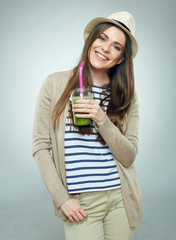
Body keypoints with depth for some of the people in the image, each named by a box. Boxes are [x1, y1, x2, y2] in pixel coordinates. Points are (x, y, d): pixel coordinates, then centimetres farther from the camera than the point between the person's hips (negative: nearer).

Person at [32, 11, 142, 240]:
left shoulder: (127, 97, 3)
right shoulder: (55, 84, -2)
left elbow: (128, 157, -3)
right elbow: (41, 146, -3)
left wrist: (102, 120, -17)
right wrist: (61, 198, -8)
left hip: (121, 200, 2)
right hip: (80, 204, -2)